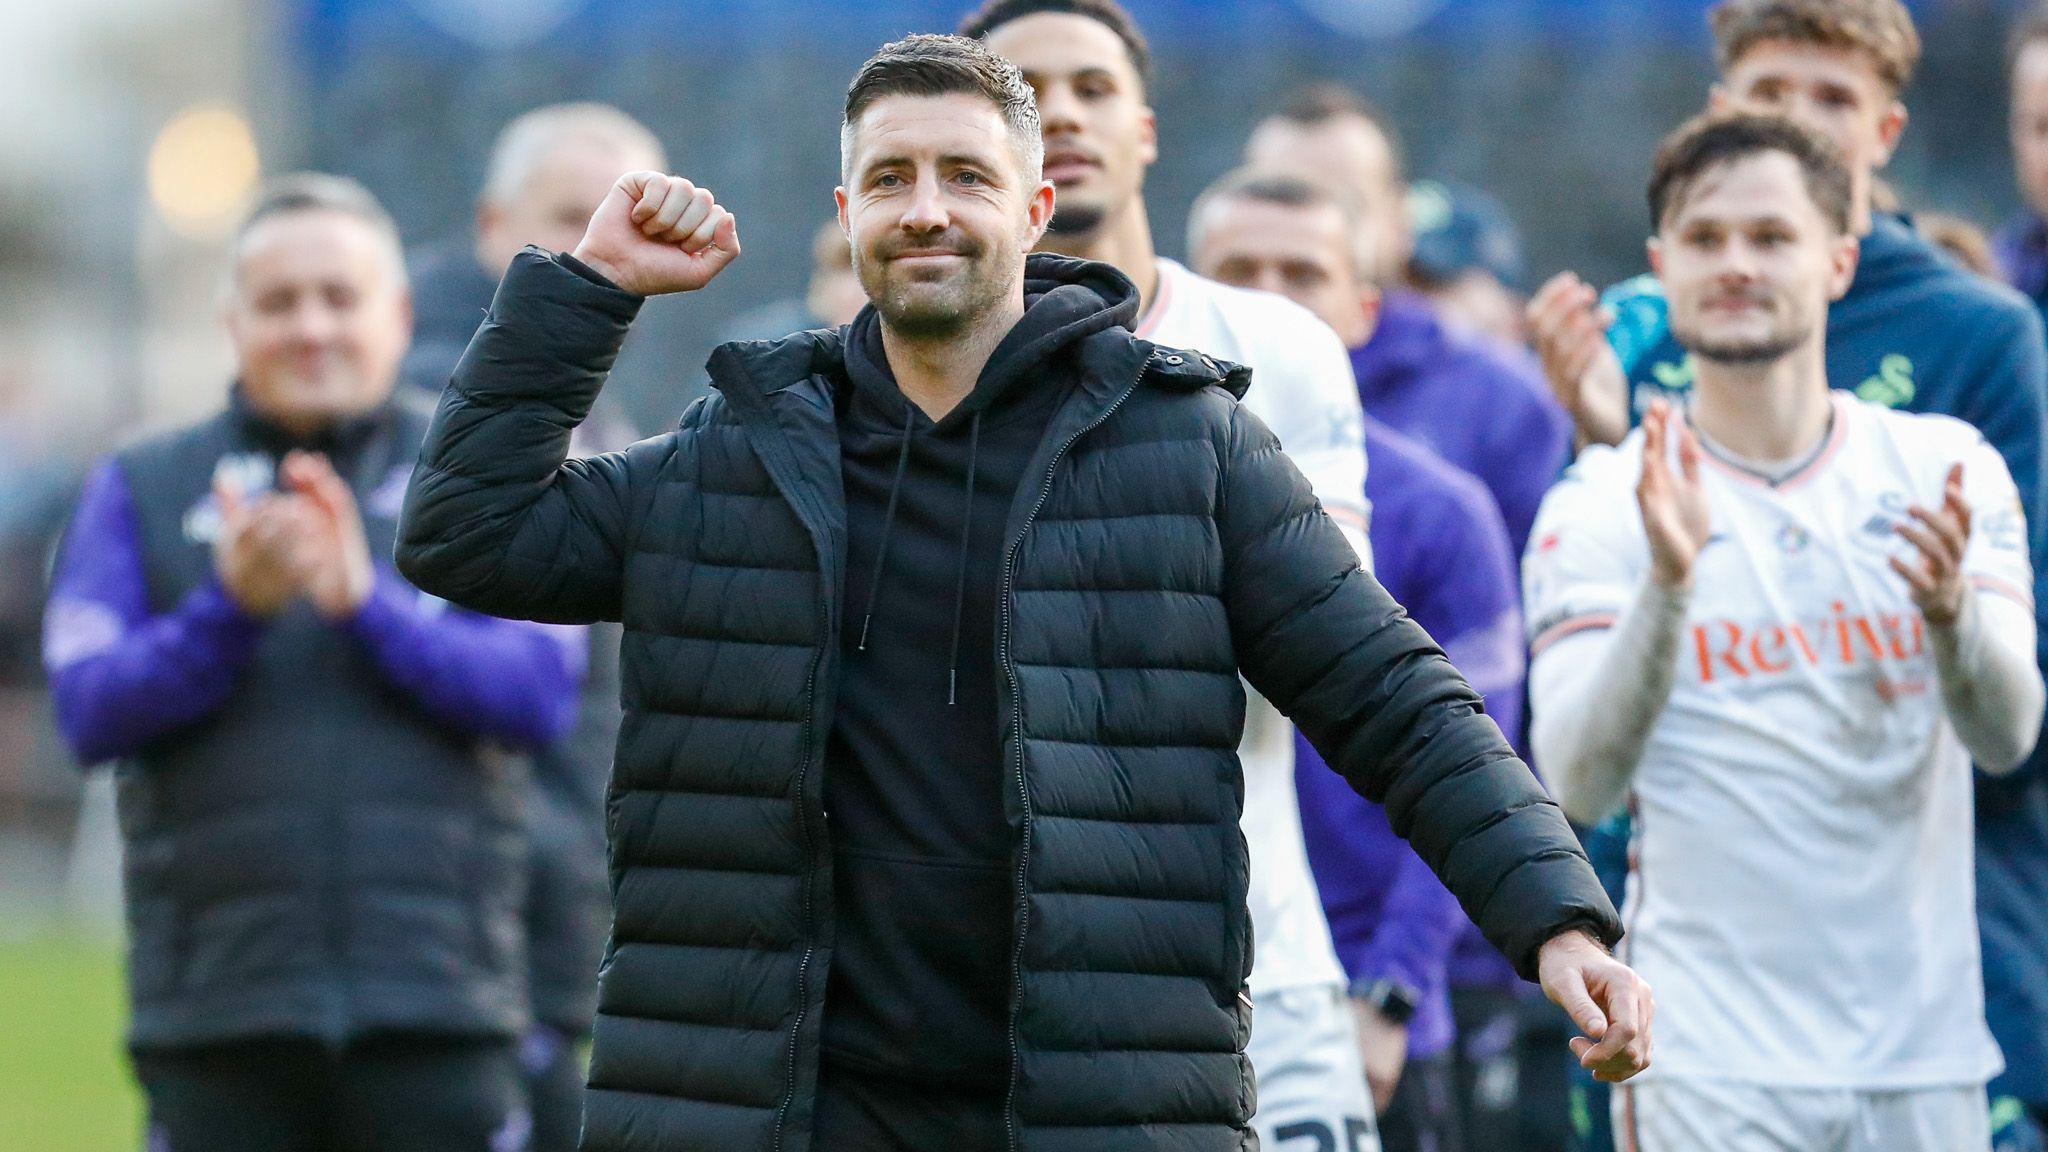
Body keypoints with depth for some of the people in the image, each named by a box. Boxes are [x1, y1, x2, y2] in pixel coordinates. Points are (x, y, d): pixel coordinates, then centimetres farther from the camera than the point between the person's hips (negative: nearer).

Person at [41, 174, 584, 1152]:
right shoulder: (139, 491, 10)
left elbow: (543, 694, -3)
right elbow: (88, 709, -2)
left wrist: (367, 602, -16)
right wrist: (232, 608, -18)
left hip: (436, 1000, 0)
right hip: (217, 1014, 0)